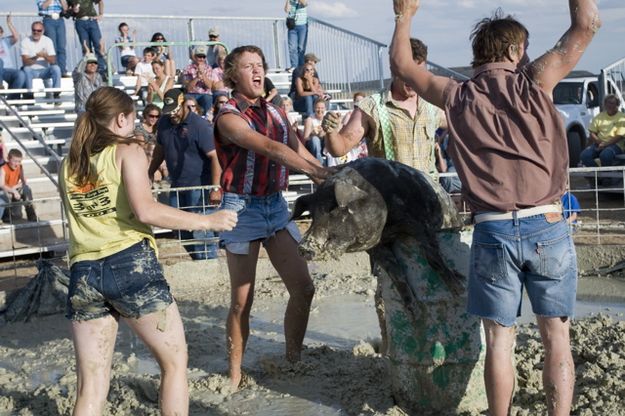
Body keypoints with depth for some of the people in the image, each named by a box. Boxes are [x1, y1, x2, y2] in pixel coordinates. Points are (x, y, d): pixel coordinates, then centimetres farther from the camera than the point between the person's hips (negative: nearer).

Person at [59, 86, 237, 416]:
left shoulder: (69, 164, 19)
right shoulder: (127, 151, 3)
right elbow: (144, 210, -12)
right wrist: (206, 221, -7)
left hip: (83, 274, 5)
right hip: (131, 265, -5)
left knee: (90, 388, 6)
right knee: (175, 361, 11)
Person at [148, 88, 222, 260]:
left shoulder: (200, 125, -15)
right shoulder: (164, 123, 7)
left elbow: (214, 156, -19)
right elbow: (160, 149, 23)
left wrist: (216, 188, -26)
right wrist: (150, 173, 23)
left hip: (198, 187, -7)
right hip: (177, 186, 8)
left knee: (200, 232, -9)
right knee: (183, 232, 12)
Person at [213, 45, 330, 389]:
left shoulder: (275, 113, 11)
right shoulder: (228, 117, -10)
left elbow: (301, 153, 4)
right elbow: (270, 148, -24)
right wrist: (318, 173, -33)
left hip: (276, 205, 6)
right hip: (244, 208, -6)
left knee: (303, 288, 4)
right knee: (242, 300, -2)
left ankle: (293, 360, 22)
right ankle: (234, 375, 12)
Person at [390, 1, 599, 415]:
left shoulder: (458, 96, 6)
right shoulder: (533, 82, 0)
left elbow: (402, 65, 20)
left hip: (493, 230, 2)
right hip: (547, 226, -1)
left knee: (500, 339, 8)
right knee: (556, 336, 6)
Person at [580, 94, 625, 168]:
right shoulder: (599, 116, 16)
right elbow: (592, 133, 13)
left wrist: (605, 144, -19)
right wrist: (598, 141, -9)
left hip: (615, 145, -4)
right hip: (599, 144, 4)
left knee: (605, 155, -38)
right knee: (584, 155, -24)